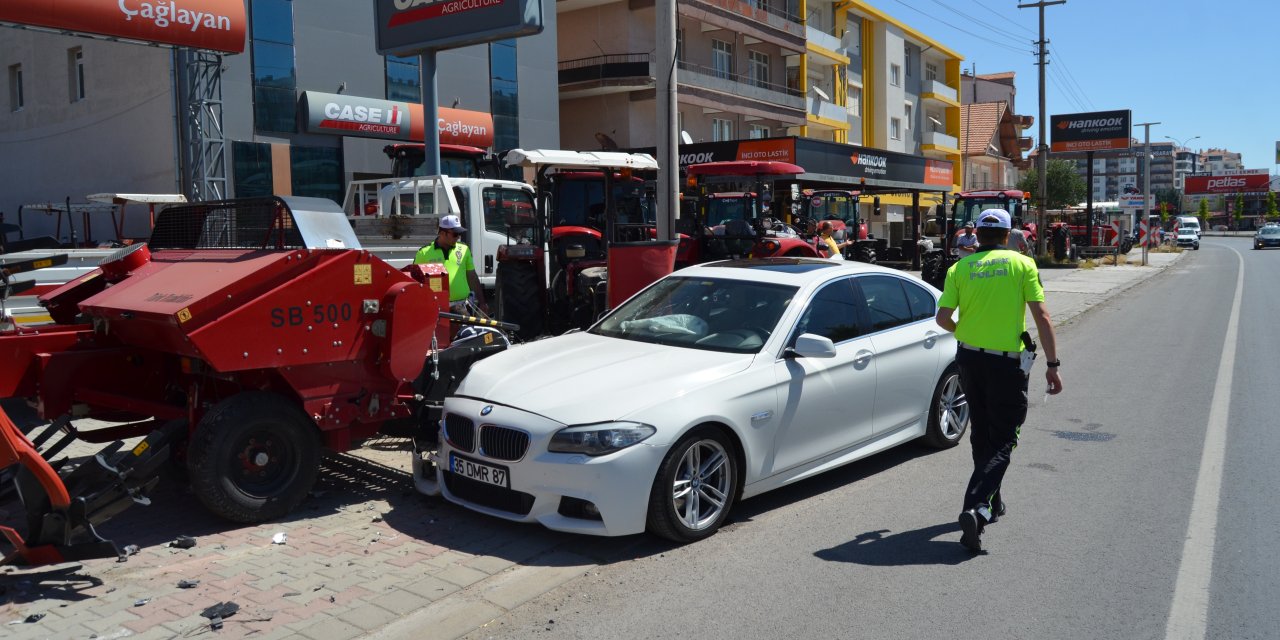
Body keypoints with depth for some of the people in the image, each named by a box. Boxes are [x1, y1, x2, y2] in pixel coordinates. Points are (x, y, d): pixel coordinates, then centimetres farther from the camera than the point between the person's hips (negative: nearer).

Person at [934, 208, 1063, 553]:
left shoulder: (960, 267, 2)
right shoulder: (1022, 264, -3)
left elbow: (943, 317, -3)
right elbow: (1042, 316, -8)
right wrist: (1052, 364, -4)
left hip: (969, 358, 3)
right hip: (1007, 362, -3)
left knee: (981, 434, 20)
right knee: (1003, 440, 2)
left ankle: (991, 502, 34)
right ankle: (977, 508, -16)